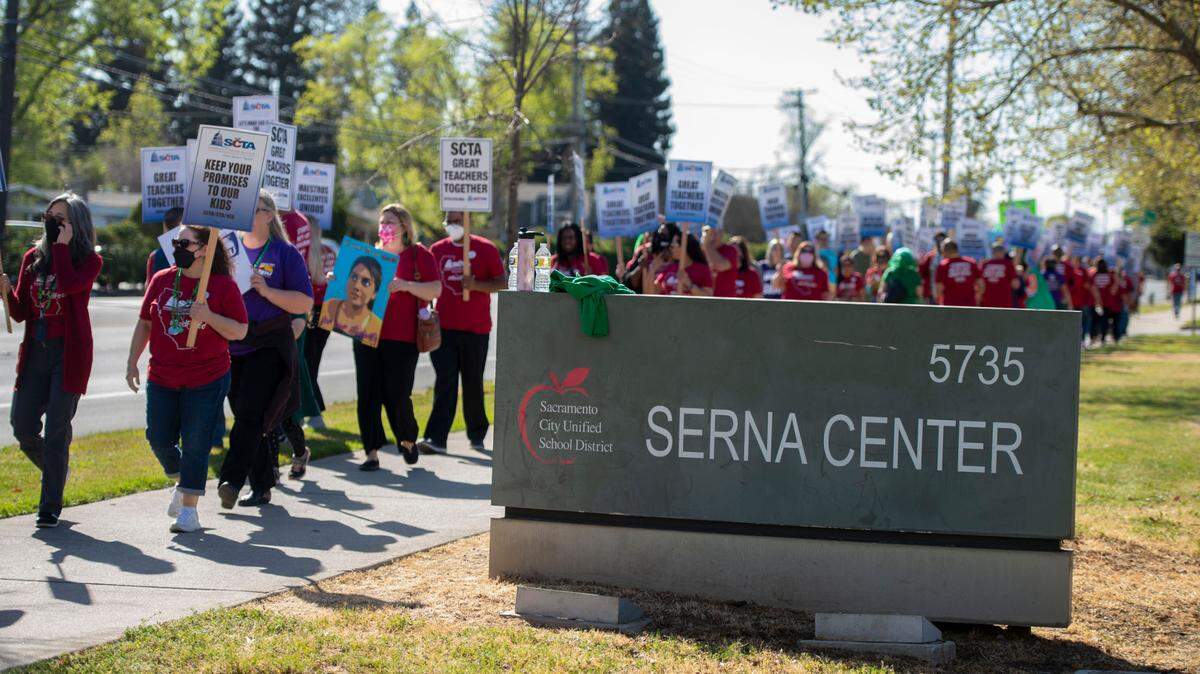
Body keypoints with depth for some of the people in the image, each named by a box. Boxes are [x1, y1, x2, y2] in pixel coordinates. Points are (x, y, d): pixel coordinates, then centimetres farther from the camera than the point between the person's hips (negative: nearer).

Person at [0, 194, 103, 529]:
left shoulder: (90, 261, -2)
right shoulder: (32, 258, 10)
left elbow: (69, 284, -25)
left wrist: (62, 244, -14)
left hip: (69, 353, -5)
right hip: (35, 351, 5)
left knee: (56, 431, -5)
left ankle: (50, 509, 4)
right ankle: (56, 471, 31)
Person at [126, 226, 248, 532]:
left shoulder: (223, 285, -5)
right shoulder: (161, 280, 6)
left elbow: (240, 331, -6)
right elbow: (144, 323, 13)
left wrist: (208, 316, -20)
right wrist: (132, 362, 9)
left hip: (207, 380, -4)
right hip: (162, 378, 4)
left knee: (195, 444, -2)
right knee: (159, 439, 7)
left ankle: (189, 508, 5)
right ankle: (181, 482, 35)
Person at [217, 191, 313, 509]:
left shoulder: (285, 254, -1)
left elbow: (305, 303, -7)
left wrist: (266, 290, -18)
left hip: (270, 347, -5)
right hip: (232, 347, 5)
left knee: (250, 412, -18)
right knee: (246, 417, 8)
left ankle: (232, 480, -26)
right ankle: (261, 486, 17)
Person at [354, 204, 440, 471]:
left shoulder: (418, 254, 1)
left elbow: (436, 290, -7)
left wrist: (405, 285, -20)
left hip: (401, 338, -4)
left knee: (397, 396, -3)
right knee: (368, 395, -1)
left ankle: (408, 440, 24)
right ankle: (372, 453, 4)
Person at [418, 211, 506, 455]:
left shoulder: (485, 249, 1)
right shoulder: (437, 250, 10)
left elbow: (502, 284, -1)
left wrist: (476, 285, -16)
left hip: (475, 328, -2)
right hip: (444, 327, 2)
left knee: (473, 384, 6)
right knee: (444, 382, -8)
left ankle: (477, 434, 22)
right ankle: (436, 438, -13)